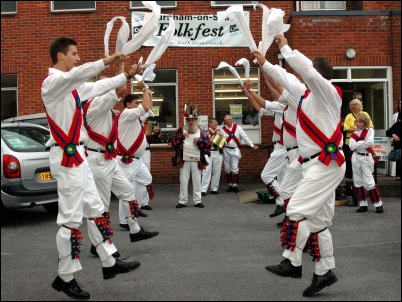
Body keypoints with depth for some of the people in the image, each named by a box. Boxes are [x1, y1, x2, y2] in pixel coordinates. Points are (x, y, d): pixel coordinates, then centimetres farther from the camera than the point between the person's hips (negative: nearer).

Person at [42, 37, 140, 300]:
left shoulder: (71, 86, 16)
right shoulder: (52, 82, -12)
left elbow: (98, 87, 23)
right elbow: (76, 75, -32)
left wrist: (127, 76, 19)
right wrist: (107, 61, -37)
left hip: (77, 155, 10)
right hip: (67, 157, -10)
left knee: (96, 210, 14)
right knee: (71, 219, -5)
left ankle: (109, 264, 25)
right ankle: (64, 278, 7)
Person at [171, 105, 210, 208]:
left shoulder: (201, 131, 6)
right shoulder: (181, 130, 5)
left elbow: (208, 144, -1)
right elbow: (173, 142, -2)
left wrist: (200, 141, -16)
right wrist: (181, 137, -15)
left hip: (197, 160, 0)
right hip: (184, 160, 0)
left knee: (197, 181, 6)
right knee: (183, 181, 5)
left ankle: (197, 201, 14)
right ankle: (182, 201, 12)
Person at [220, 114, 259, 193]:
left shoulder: (237, 127, -1)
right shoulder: (222, 129, 1)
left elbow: (245, 137, -2)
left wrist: (252, 145, -6)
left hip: (235, 150, -1)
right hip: (226, 150, 1)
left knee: (235, 169, -5)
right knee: (227, 169, 7)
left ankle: (235, 185, 2)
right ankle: (230, 185, 19)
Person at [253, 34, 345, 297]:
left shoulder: (327, 91, -8)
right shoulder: (309, 93, 16)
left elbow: (308, 71, -25)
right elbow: (286, 78, 30)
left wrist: (285, 48, -16)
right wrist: (265, 63, 34)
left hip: (327, 164, -10)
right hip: (318, 164, 10)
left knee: (297, 209, -14)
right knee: (318, 220, 10)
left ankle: (292, 263, -6)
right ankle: (325, 272, 17)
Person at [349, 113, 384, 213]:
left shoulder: (370, 130, 2)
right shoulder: (354, 134, 9)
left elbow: (370, 142, -16)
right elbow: (351, 146, -8)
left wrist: (358, 144, -8)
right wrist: (363, 142, -11)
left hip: (366, 157, -4)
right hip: (356, 158, 4)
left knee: (368, 182, -9)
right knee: (358, 181, 7)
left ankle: (378, 204, 1)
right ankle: (363, 204, 16)